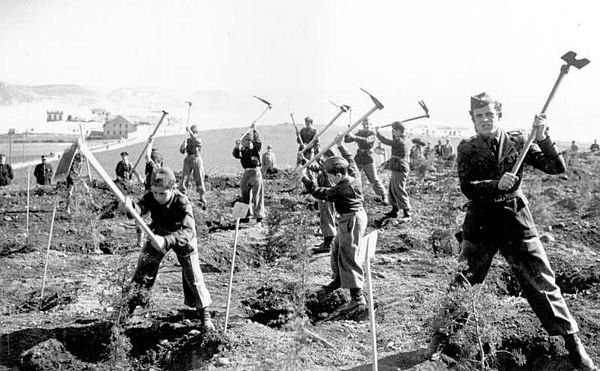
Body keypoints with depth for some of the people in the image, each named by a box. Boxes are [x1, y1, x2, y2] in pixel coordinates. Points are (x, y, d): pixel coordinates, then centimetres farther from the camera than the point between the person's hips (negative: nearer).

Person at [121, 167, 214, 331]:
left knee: (193, 277, -4)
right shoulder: (151, 197, -25)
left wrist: (167, 241, -64)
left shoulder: (183, 203, -37)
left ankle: (204, 314, 13)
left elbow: (189, 231, -48)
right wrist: (130, 206, -69)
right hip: (158, 236, 3)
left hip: (183, 239, -3)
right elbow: (140, 208, -44)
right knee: (143, 270, 5)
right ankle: (130, 305, 23)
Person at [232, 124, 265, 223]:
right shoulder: (242, 150, 8)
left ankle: (259, 215, 3)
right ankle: (246, 215, 22)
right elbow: (236, 155, -10)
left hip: (256, 172, -5)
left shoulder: (256, 149, 1)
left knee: (257, 195, -4)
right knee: (245, 195, 11)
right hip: (246, 173, 5)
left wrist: (254, 131, -20)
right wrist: (237, 147, -27)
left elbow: (258, 142, -18)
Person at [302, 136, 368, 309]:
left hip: (351, 220, -10)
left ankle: (358, 298, -10)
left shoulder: (341, 190, -25)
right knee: (337, 249, 25)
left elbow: (318, 192, -16)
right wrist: (341, 146, 24)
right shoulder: (354, 176, -3)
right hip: (357, 216, 10)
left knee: (348, 257, -9)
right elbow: (350, 160, 16)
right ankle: (338, 279, 47)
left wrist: (306, 179, -7)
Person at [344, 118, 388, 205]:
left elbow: (366, 140, -28)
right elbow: (347, 140, 4)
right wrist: (347, 135, -20)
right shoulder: (360, 132, 9)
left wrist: (354, 137, -40)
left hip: (368, 159, -4)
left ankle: (384, 197, 9)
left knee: (374, 179, -2)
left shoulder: (372, 134, -6)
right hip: (358, 158, 4)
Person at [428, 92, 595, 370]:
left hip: (517, 221, 1)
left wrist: (542, 138, -17)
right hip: (481, 222, 0)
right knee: (462, 280, 2)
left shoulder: (517, 141, 1)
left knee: (543, 283, 5)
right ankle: (442, 334, 19)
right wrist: (496, 184, -28)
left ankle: (571, 339, 22)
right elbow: (467, 187, -11)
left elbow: (557, 167, -3)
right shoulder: (467, 149, 0)